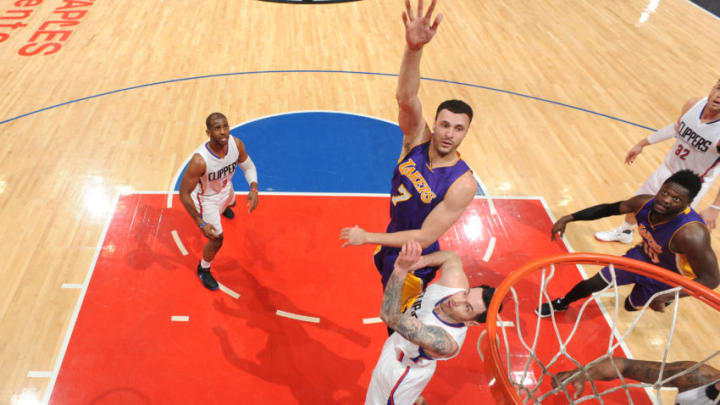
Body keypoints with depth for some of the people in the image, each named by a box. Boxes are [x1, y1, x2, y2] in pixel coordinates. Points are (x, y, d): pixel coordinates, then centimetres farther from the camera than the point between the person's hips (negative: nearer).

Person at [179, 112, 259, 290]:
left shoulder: (236, 144, -28)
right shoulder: (200, 160, -43)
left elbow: (248, 166, -9)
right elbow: (184, 193, -33)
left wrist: (253, 188, -28)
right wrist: (201, 224, -33)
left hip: (226, 188, 6)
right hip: (206, 198, -6)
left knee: (230, 203, 40)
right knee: (217, 240, 2)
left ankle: (223, 208, 81)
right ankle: (203, 269, 34)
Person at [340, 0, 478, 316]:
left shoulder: (463, 184, -30)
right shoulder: (417, 137, -18)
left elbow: (425, 237, -27)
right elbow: (406, 98, -38)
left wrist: (367, 238, -23)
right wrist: (413, 48, -57)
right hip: (393, 239, 5)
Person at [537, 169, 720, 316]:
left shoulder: (691, 234, -42)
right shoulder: (645, 203, -25)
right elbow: (609, 208, -8)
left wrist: (666, 297, -39)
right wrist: (569, 218, -12)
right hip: (642, 257, 4)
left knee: (631, 305, 19)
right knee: (591, 284, 8)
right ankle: (562, 303, 38)